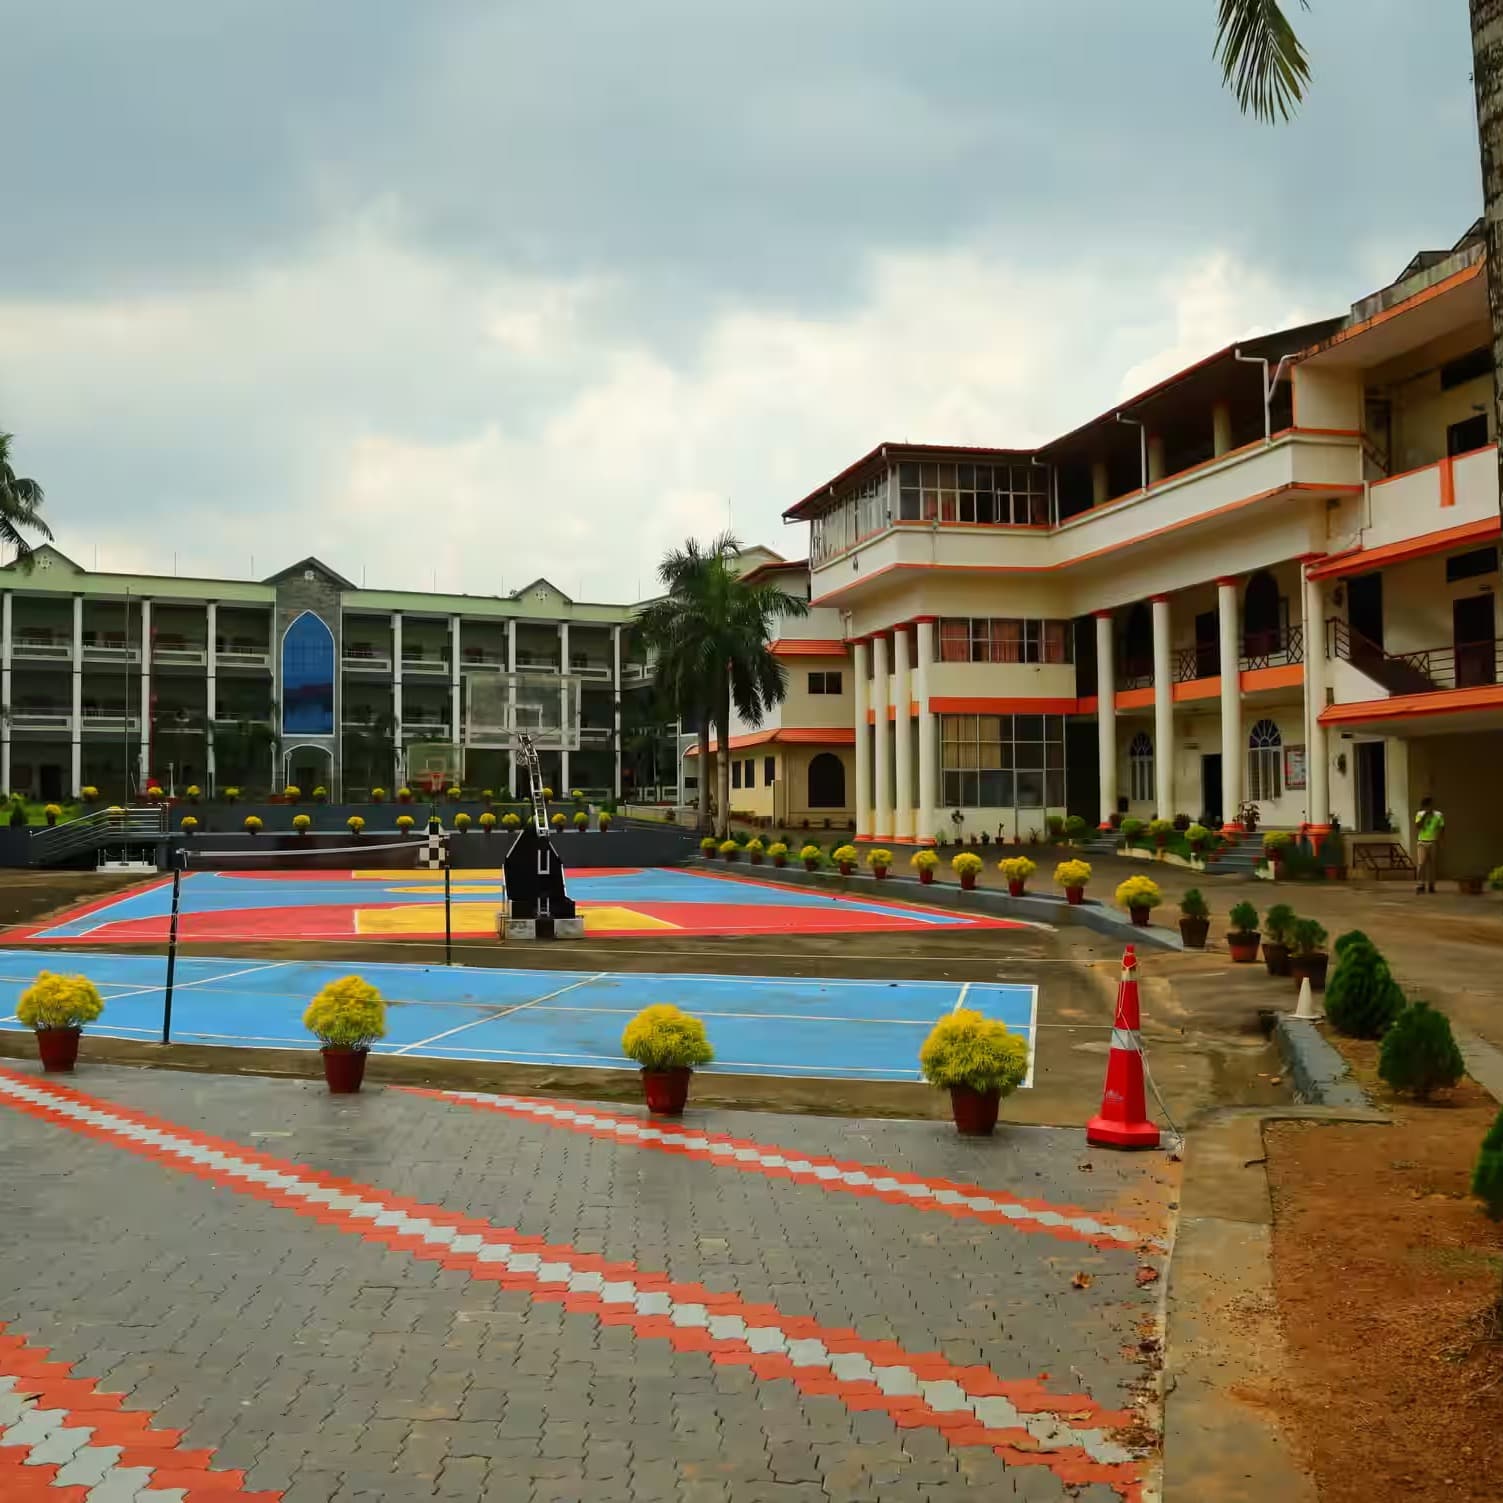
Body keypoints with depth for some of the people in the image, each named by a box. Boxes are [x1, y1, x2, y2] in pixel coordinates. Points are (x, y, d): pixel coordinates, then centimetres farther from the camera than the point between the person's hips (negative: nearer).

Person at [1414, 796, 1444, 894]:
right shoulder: (1420, 814, 5)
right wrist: (1424, 815, -12)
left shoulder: (1438, 815, 1)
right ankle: (1421, 884, -12)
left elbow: (1442, 829, 0)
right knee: (1421, 864, -12)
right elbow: (1417, 827, -9)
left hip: (1433, 843, 0)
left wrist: (1438, 840, -11)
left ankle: (1431, 885, 13)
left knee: (1431, 864, 4)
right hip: (1422, 843, 0)